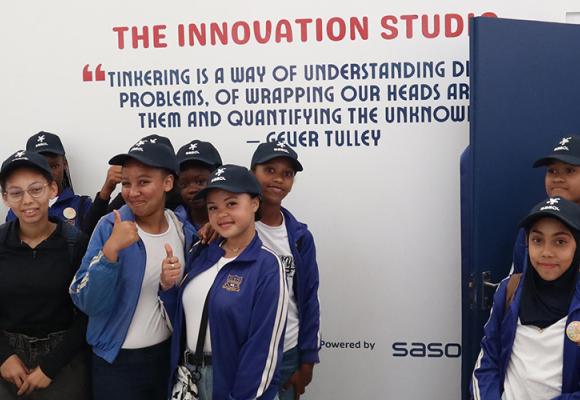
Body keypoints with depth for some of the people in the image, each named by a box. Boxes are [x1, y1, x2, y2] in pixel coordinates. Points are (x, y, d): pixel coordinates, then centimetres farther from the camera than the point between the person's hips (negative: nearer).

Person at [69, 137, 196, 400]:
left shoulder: (184, 230, -3)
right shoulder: (111, 227, -13)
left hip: (169, 355, 3)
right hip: (117, 362, -3)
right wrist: (110, 250, -30)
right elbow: (87, 303, -19)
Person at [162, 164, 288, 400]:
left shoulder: (267, 266, -16)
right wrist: (167, 287, -7)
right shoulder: (201, 253, 1)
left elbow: (264, 346, -16)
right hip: (187, 376, 5)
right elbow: (182, 316, 9)